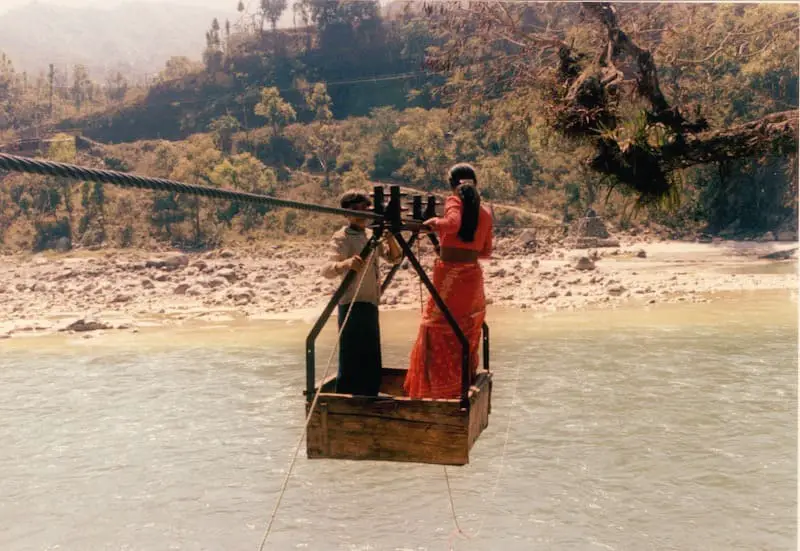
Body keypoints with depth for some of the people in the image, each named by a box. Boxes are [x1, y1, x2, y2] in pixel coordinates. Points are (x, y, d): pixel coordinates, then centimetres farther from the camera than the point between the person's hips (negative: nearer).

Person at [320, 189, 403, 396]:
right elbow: (327, 270, -24)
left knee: (371, 363, 15)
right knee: (353, 362, -9)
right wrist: (346, 263, -45)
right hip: (353, 306, -8)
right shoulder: (341, 238, -10)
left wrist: (390, 238, -10)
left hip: (370, 305, 8)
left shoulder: (372, 236, 13)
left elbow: (395, 258, 10)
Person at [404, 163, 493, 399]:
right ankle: (465, 387, 17)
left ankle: (437, 391, -1)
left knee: (437, 333, 1)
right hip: (472, 276, 5)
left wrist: (434, 222, -8)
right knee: (467, 336, 14)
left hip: (448, 275, -5)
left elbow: (453, 223, -25)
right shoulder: (486, 214, 9)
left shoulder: (454, 201, -4)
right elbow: (486, 251, 16)